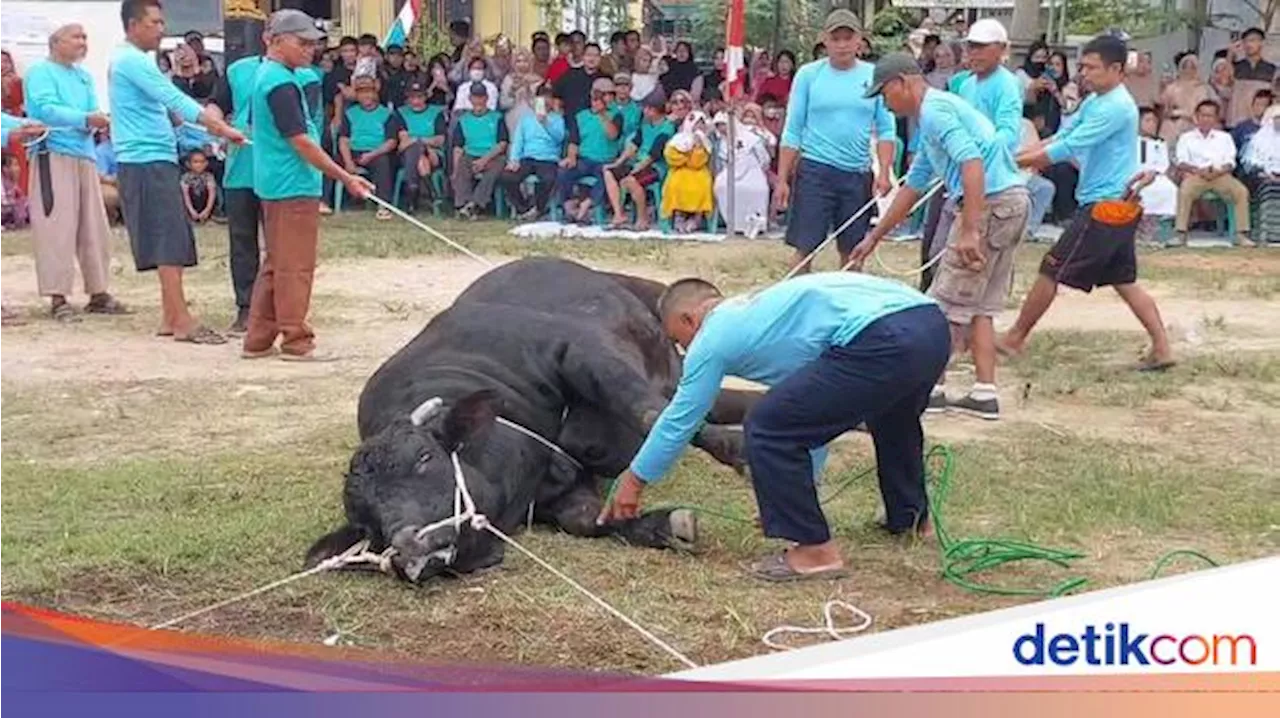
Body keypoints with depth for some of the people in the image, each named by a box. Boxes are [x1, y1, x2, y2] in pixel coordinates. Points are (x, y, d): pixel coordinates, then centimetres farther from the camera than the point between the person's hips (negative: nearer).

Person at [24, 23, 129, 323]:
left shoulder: (85, 76, 19)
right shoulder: (41, 71, -2)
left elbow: (93, 112, 10)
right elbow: (45, 108, -17)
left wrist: (102, 121, -14)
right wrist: (86, 119, -28)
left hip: (85, 155, 7)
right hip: (54, 155, -7)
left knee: (94, 227, 8)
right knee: (57, 226, -8)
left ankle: (98, 292, 15)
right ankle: (58, 297, -7)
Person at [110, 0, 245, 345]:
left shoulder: (129, 60, 20)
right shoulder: (133, 61, -12)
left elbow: (167, 103, 20)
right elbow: (174, 98, -20)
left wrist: (206, 119, 5)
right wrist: (219, 127, -24)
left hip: (155, 158, 10)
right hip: (148, 160, -10)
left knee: (171, 240, 10)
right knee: (169, 239, -12)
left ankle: (170, 317, 12)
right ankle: (182, 321, -14)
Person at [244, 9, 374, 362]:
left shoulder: (265, 76, 15)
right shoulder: (282, 83, -16)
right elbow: (301, 141, -20)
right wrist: (345, 177, -18)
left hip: (274, 185, 10)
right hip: (293, 187, -10)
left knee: (275, 264, 14)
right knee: (295, 267, -4)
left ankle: (258, 339, 17)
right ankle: (295, 341, 2)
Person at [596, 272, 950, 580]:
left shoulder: (714, 337, 10)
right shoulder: (759, 310, 34)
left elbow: (679, 420, 18)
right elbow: (813, 410, 38)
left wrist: (634, 480, 32)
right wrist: (794, 496, 43)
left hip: (882, 341, -10)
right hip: (932, 323, 10)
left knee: (767, 428, 0)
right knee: (892, 411, 40)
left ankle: (815, 551, 5)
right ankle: (909, 517, 55)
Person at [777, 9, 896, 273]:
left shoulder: (874, 77, 4)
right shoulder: (808, 74, 1)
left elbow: (885, 130, 6)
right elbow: (792, 131, 2)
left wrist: (884, 172, -7)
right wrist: (782, 180, -2)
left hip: (858, 174, 2)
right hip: (815, 171, -2)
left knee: (852, 252, 8)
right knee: (805, 248, -5)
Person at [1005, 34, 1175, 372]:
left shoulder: (1116, 107, -18)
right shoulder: (1094, 102, 13)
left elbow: (1068, 148, -22)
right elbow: (1063, 138, 13)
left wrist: (1014, 163, -17)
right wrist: (1020, 156, 0)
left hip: (1105, 206, -10)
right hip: (1119, 206, 10)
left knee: (1051, 270, -2)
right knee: (1124, 281, 11)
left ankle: (1015, 338, 9)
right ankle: (1162, 348, 10)